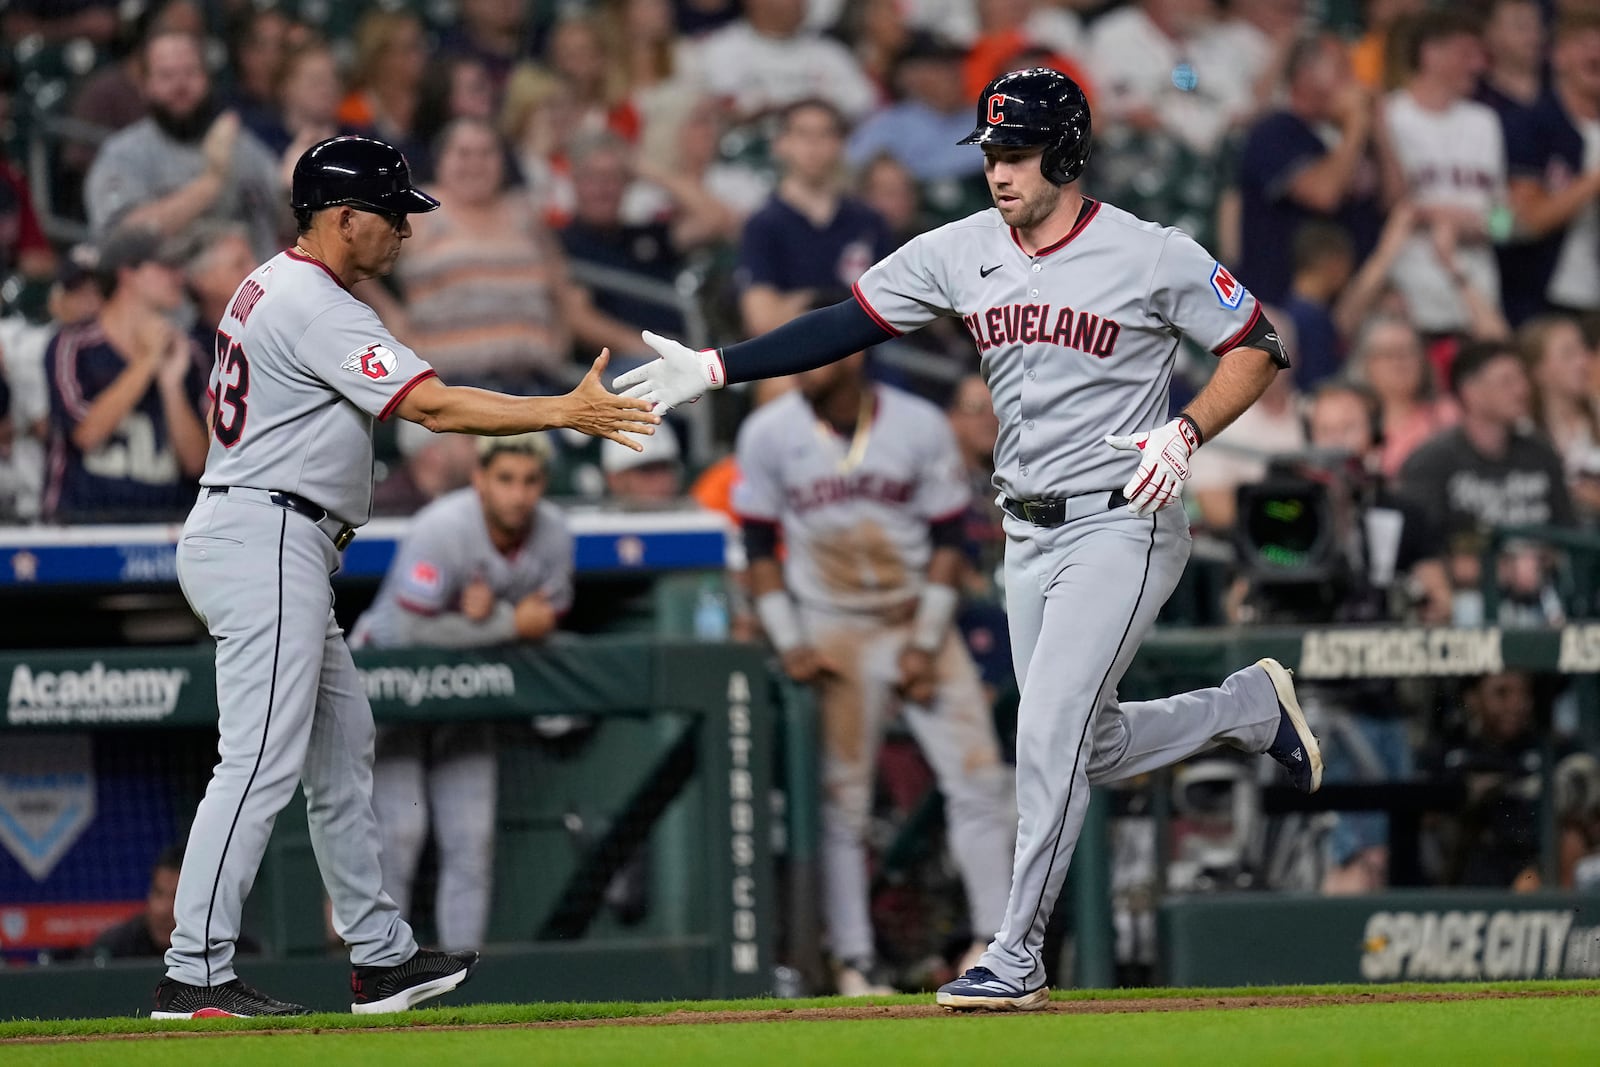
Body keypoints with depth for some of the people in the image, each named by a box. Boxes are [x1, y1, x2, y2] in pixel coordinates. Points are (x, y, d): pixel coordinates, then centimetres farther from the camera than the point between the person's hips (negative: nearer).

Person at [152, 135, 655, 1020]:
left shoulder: (270, 288, 16)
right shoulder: (317, 309, -16)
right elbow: (435, 406, -23)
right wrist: (568, 412, -21)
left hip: (278, 549, 11)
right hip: (266, 542, -11)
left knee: (340, 750, 14)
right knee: (260, 764, -13)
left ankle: (381, 959, 18)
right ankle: (193, 977, -15)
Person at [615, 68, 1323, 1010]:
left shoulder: (1151, 257, -13)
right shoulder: (963, 253, 1)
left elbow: (1259, 349, -5)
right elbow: (846, 326, 2)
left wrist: (1186, 433, -21)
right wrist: (715, 368, -7)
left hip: (1122, 528, -7)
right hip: (1029, 536, 7)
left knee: (1050, 735, -14)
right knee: (1096, 751, 15)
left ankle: (1017, 956, -7)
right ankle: (1250, 707, 41)